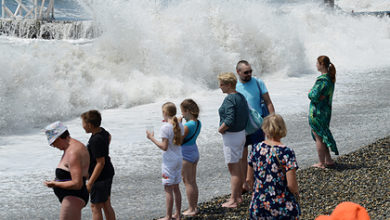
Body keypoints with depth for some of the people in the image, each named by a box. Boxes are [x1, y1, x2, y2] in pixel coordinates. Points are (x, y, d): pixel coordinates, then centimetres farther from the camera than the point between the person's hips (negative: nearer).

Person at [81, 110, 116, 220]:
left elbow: (101, 163, -26)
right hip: (108, 174, 10)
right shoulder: (102, 131, 2)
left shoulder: (96, 140, -26)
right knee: (107, 205, 17)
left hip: (100, 177, -10)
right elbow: (109, 137, 27)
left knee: (95, 207, -1)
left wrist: (90, 183, -24)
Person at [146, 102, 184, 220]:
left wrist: (152, 138, -11)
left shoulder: (165, 127, -18)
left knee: (168, 189, -1)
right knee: (176, 187, 16)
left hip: (169, 161, -7)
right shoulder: (179, 125, 4)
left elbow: (164, 147, -20)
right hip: (178, 158, 7)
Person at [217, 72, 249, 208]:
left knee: (233, 169, -2)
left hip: (231, 136, -9)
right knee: (238, 166, 18)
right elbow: (246, 115, 13)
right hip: (241, 133, 9)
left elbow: (229, 120, -30)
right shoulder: (241, 96, 7)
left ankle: (233, 201, 5)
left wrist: (221, 129, -15)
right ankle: (238, 196, 27)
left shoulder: (229, 99, -21)